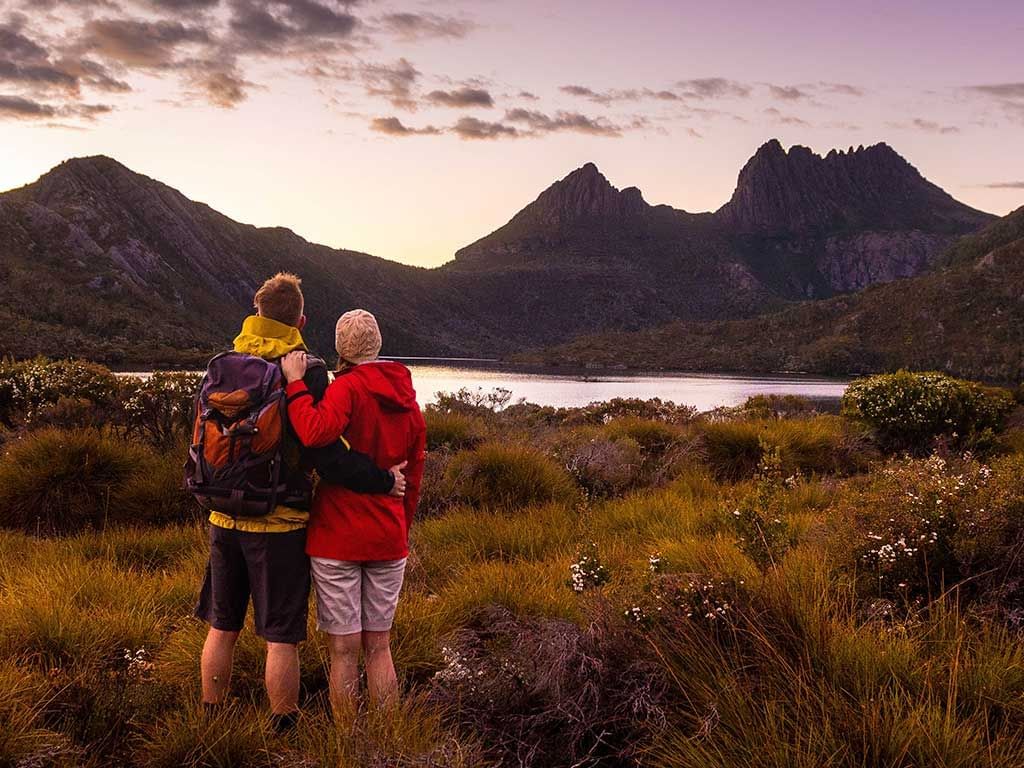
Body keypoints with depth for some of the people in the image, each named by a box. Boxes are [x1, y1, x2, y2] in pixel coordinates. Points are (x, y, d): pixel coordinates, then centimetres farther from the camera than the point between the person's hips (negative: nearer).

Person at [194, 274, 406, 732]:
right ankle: (284, 730, 12)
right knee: (281, 638, 4)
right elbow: (324, 453, -19)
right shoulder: (307, 371, -14)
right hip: (280, 523, -5)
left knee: (222, 627, 18)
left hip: (225, 518, 5)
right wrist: (383, 480, -10)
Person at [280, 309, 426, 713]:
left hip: (337, 539, -5)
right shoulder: (408, 402, 9)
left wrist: (295, 384, -18)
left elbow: (317, 432, -32)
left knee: (343, 649, 5)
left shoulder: (348, 387, -11)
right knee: (378, 646, 15)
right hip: (388, 541, 5)